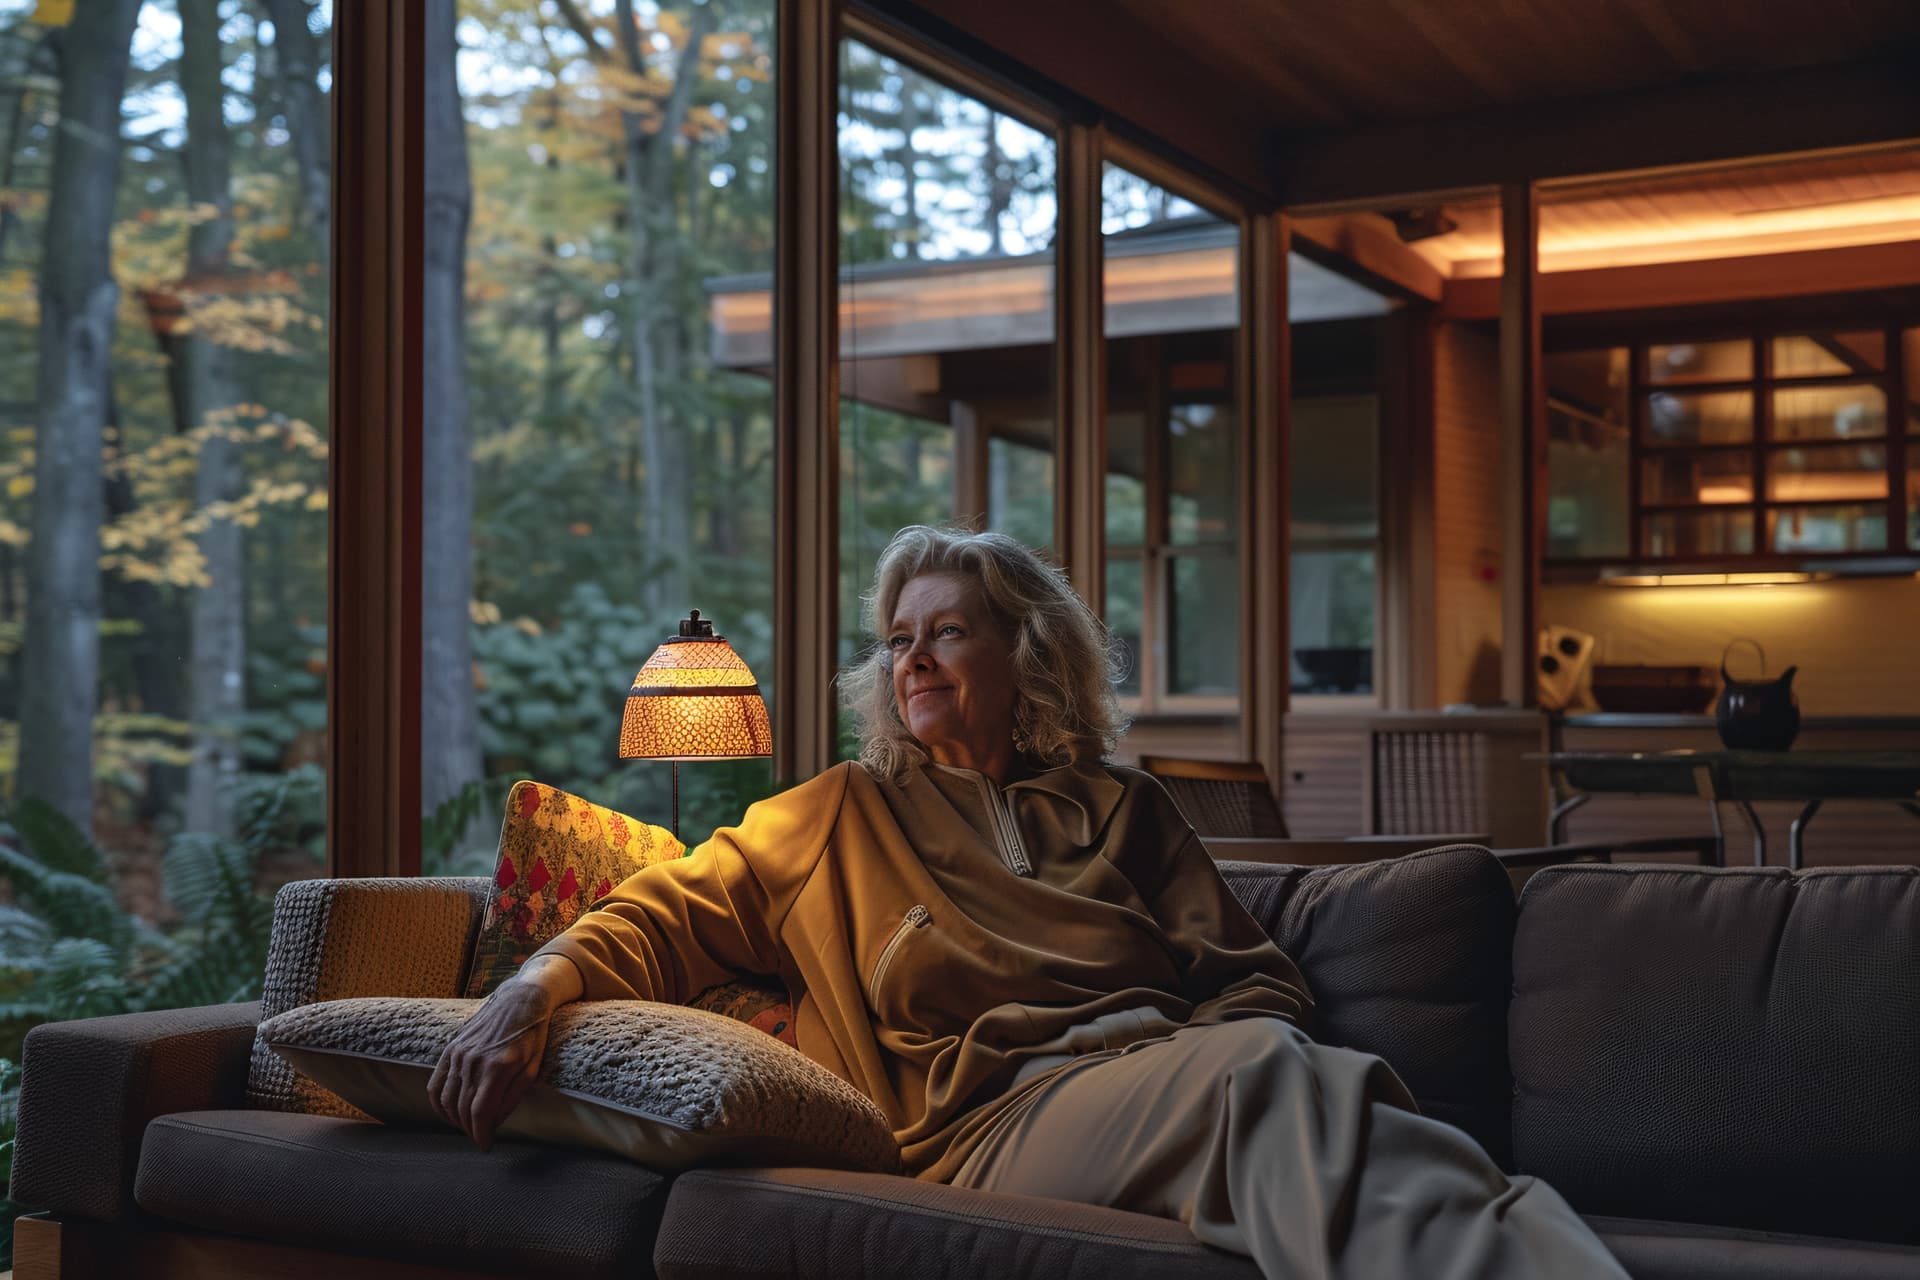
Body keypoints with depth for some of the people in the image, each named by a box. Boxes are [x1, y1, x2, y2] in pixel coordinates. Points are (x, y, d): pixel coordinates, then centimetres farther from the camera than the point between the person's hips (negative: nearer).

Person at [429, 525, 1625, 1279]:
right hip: (996, 1116, -3)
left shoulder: (1121, 809, 28)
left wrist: (1185, 1051, -5)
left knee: (1318, 1085, -36)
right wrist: (535, 988, -8)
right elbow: (672, 916, 14)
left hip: (1166, 1079, 3)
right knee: (1270, 1077, -36)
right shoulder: (840, 817, 25)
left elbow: (1259, 980, 19)